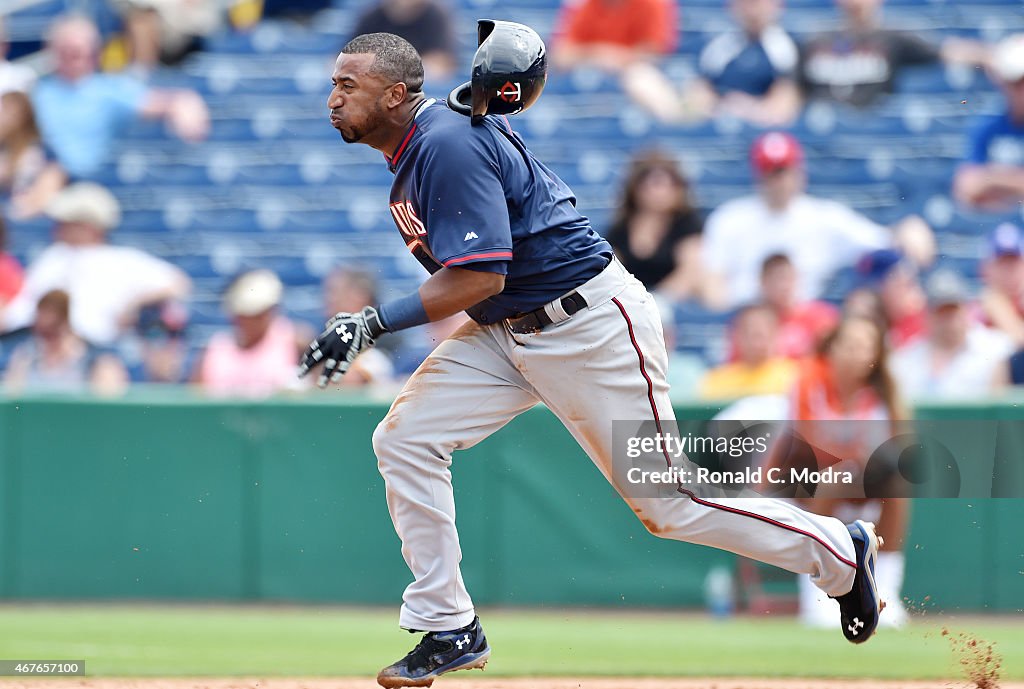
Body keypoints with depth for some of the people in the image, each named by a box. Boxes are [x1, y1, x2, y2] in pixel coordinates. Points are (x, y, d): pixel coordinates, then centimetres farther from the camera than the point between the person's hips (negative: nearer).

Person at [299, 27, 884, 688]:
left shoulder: (450, 145, -24)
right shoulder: (420, 137, 6)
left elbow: (478, 278, -29)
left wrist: (373, 323, -27)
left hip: (591, 327, -10)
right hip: (505, 332, 10)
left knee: (666, 500, -2)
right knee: (404, 438, -6)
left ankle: (840, 552, 17)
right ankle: (451, 632, 1)